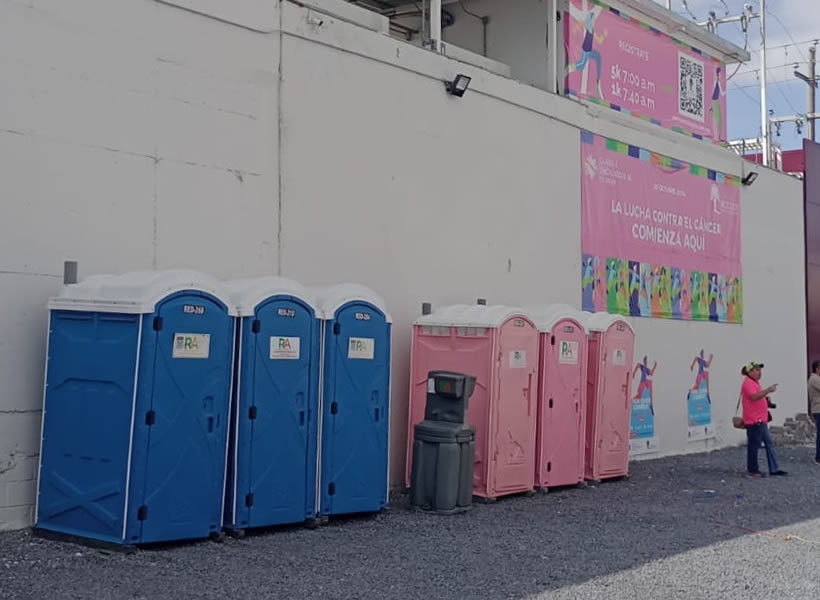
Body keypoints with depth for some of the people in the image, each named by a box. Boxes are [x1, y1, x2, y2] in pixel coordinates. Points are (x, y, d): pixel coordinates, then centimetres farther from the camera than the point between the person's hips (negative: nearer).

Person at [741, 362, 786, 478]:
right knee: (754, 445, -3)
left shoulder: (755, 382, 20)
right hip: (753, 420, -11)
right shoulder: (748, 383, -13)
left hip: (761, 420, 11)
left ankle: (774, 469, 13)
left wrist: (766, 398, 13)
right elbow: (753, 396, -30)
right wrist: (768, 390, -35)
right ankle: (752, 470, 5)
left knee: (769, 443, 10)